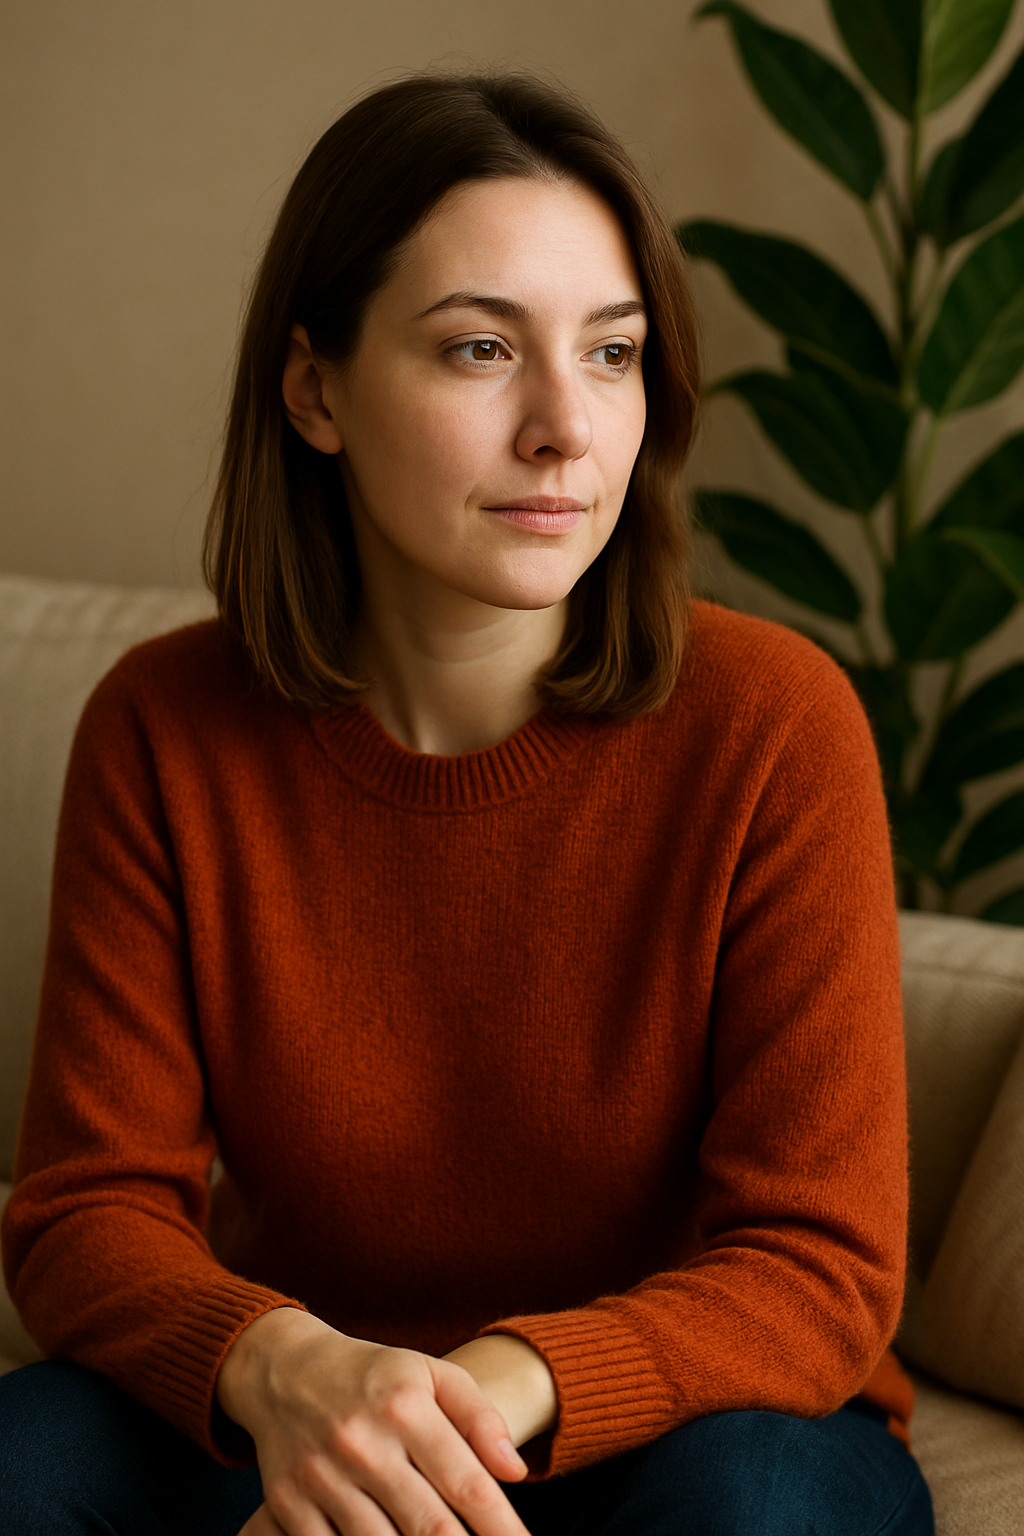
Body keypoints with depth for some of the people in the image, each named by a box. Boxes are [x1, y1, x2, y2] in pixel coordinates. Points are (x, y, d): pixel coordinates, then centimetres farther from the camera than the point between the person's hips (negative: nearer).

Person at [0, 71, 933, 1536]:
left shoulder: (775, 725, -17)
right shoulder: (166, 730, -10)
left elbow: (817, 1266, -17)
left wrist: (501, 1386, -36)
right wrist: (282, 1366, -32)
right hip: (296, 1412, 3)